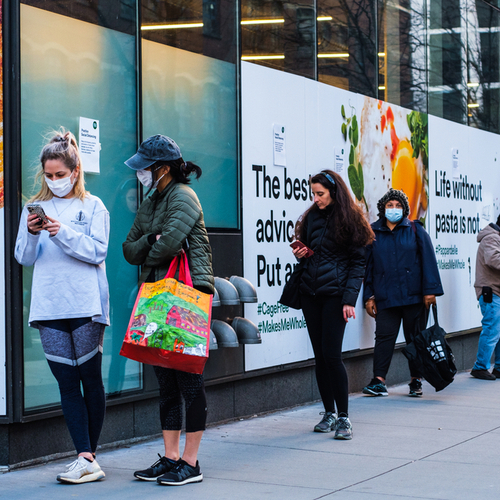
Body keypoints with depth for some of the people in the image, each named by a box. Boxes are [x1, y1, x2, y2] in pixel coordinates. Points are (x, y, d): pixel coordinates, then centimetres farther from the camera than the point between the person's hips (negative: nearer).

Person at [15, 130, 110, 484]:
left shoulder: (93, 206, 6)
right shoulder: (35, 207, 14)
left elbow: (97, 251, -5)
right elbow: (24, 258, 10)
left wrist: (63, 232, -17)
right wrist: (32, 234, -9)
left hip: (86, 305, -2)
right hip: (49, 307, 3)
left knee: (91, 378, 0)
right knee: (67, 381, -2)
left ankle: (89, 456, 10)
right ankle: (86, 459, -1)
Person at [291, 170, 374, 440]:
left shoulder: (349, 220, -3)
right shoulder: (311, 217, 13)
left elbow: (357, 263, -5)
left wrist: (349, 299, -13)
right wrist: (301, 253, 1)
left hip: (334, 294, -5)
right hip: (310, 293, 5)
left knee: (331, 354, -11)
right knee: (320, 356, 6)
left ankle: (343, 417, -3)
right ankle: (329, 413, 16)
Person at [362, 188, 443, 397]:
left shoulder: (415, 229, 6)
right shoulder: (373, 233, 9)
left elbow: (428, 260, 1)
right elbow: (367, 265, 11)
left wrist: (430, 290, -6)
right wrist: (369, 296, 6)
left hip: (414, 296, 0)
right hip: (385, 297, 0)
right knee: (384, 336, -7)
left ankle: (416, 381, 15)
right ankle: (378, 381, -7)